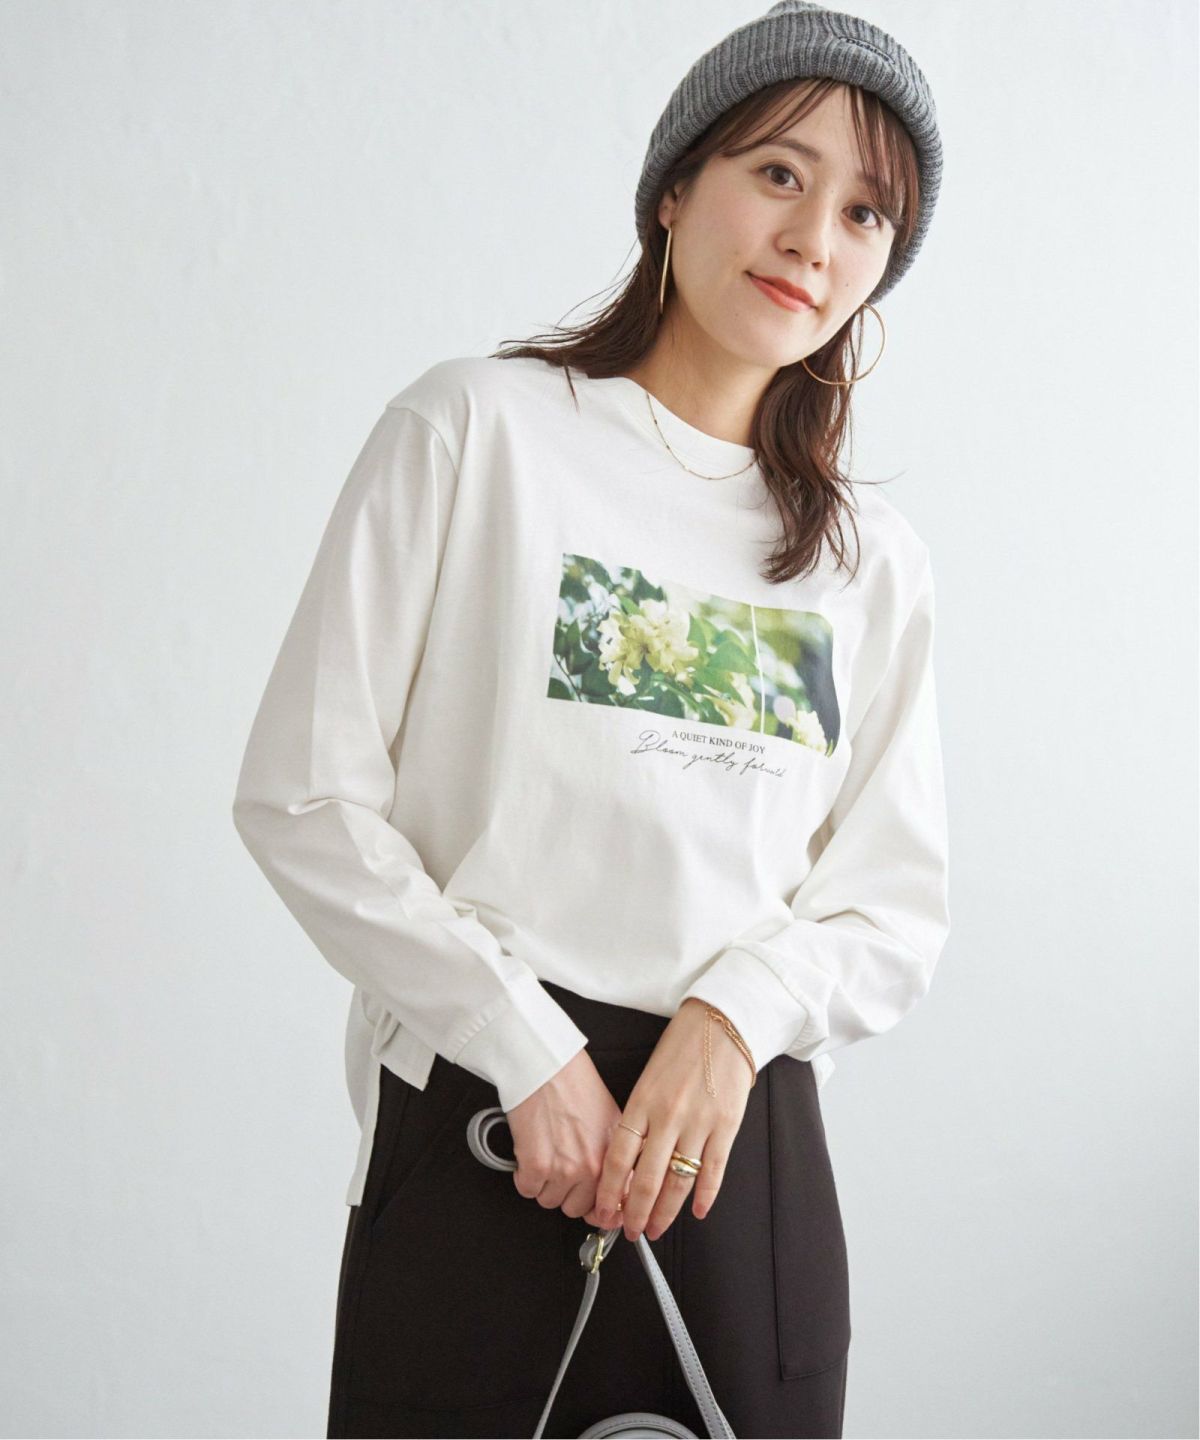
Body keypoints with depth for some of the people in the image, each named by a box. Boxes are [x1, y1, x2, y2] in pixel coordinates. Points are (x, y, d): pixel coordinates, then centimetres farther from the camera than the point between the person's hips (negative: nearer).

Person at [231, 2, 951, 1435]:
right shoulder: (478, 428, -1)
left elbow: (896, 908, 8)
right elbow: (302, 796, -6)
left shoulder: (874, 560, 11)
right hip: (477, 1124, -3)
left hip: (745, 1153, 4)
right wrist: (529, 1048, -12)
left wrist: (735, 1013, -11)